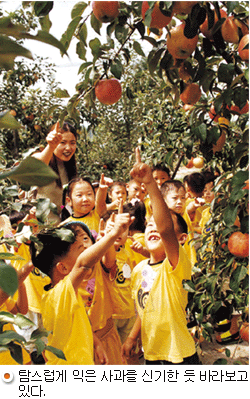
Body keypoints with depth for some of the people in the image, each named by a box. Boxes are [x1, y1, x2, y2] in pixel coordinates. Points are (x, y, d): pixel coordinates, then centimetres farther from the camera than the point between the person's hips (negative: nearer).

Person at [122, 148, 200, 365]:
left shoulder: (176, 266, -20)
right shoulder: (139, 268, 2)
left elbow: (165, 228, -39)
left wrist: (151, 184, -47)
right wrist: (133, 337, 16)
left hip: (179, 357, -6)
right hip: (152, 355, 6)